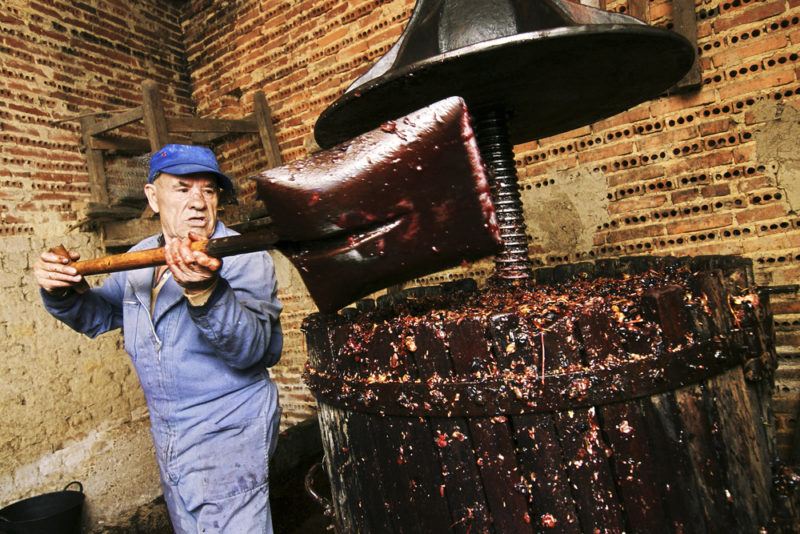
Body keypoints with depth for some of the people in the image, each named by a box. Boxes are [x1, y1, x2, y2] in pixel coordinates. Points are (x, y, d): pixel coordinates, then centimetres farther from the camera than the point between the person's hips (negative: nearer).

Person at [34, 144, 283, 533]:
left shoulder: (243, 257, -18)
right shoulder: (139, 260, 3)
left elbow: (254, 350, -30)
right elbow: (99, 315, 16)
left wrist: (205, 292, -46)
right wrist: (63, 293, -5)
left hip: (228, 437, -6)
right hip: (168, 439, 7)